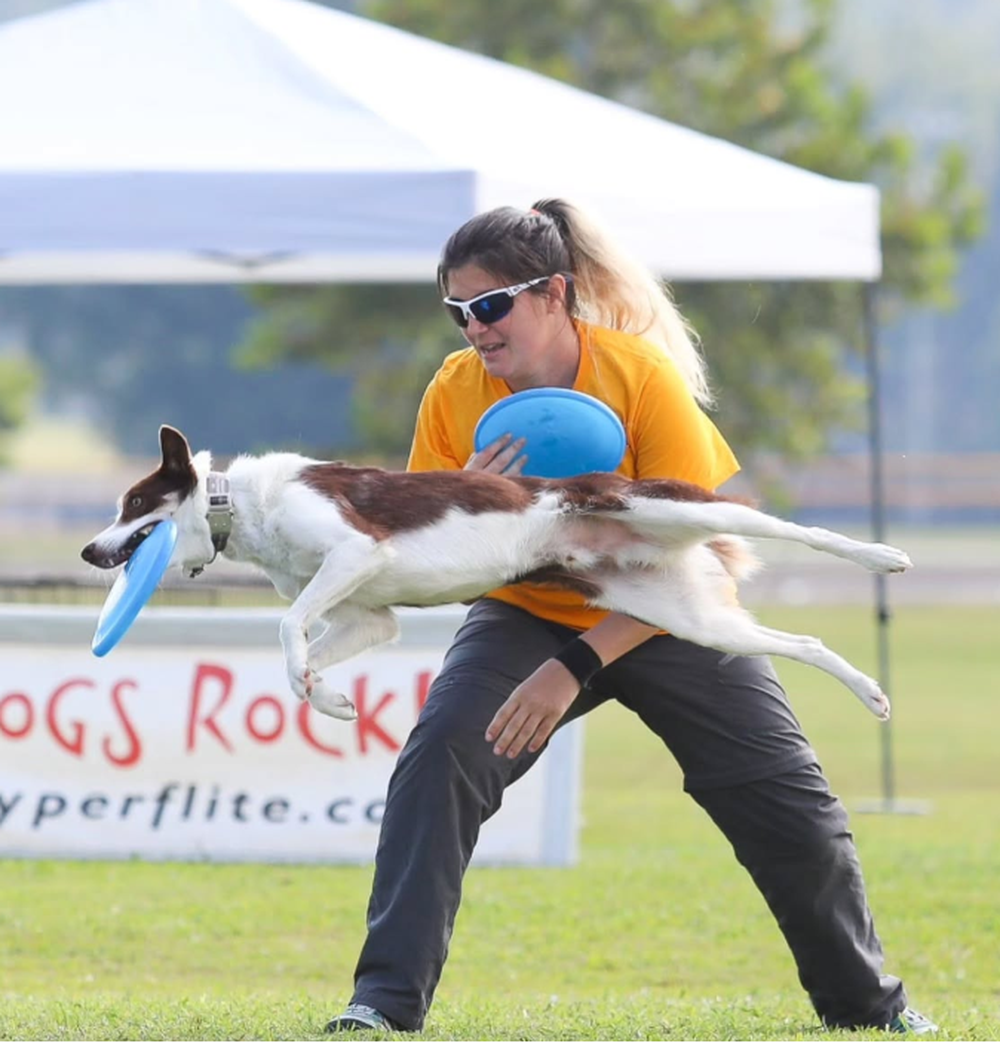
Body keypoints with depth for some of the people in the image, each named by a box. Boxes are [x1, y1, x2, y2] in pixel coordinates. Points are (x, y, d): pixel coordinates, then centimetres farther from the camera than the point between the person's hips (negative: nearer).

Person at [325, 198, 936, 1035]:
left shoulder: (643, 374, -26)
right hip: (527, 615, 2)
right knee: (435, 762, -24)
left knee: (792, 808, -1)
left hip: (663, 621, -1)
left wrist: (574, 668, -36)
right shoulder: (455, 394, -16)